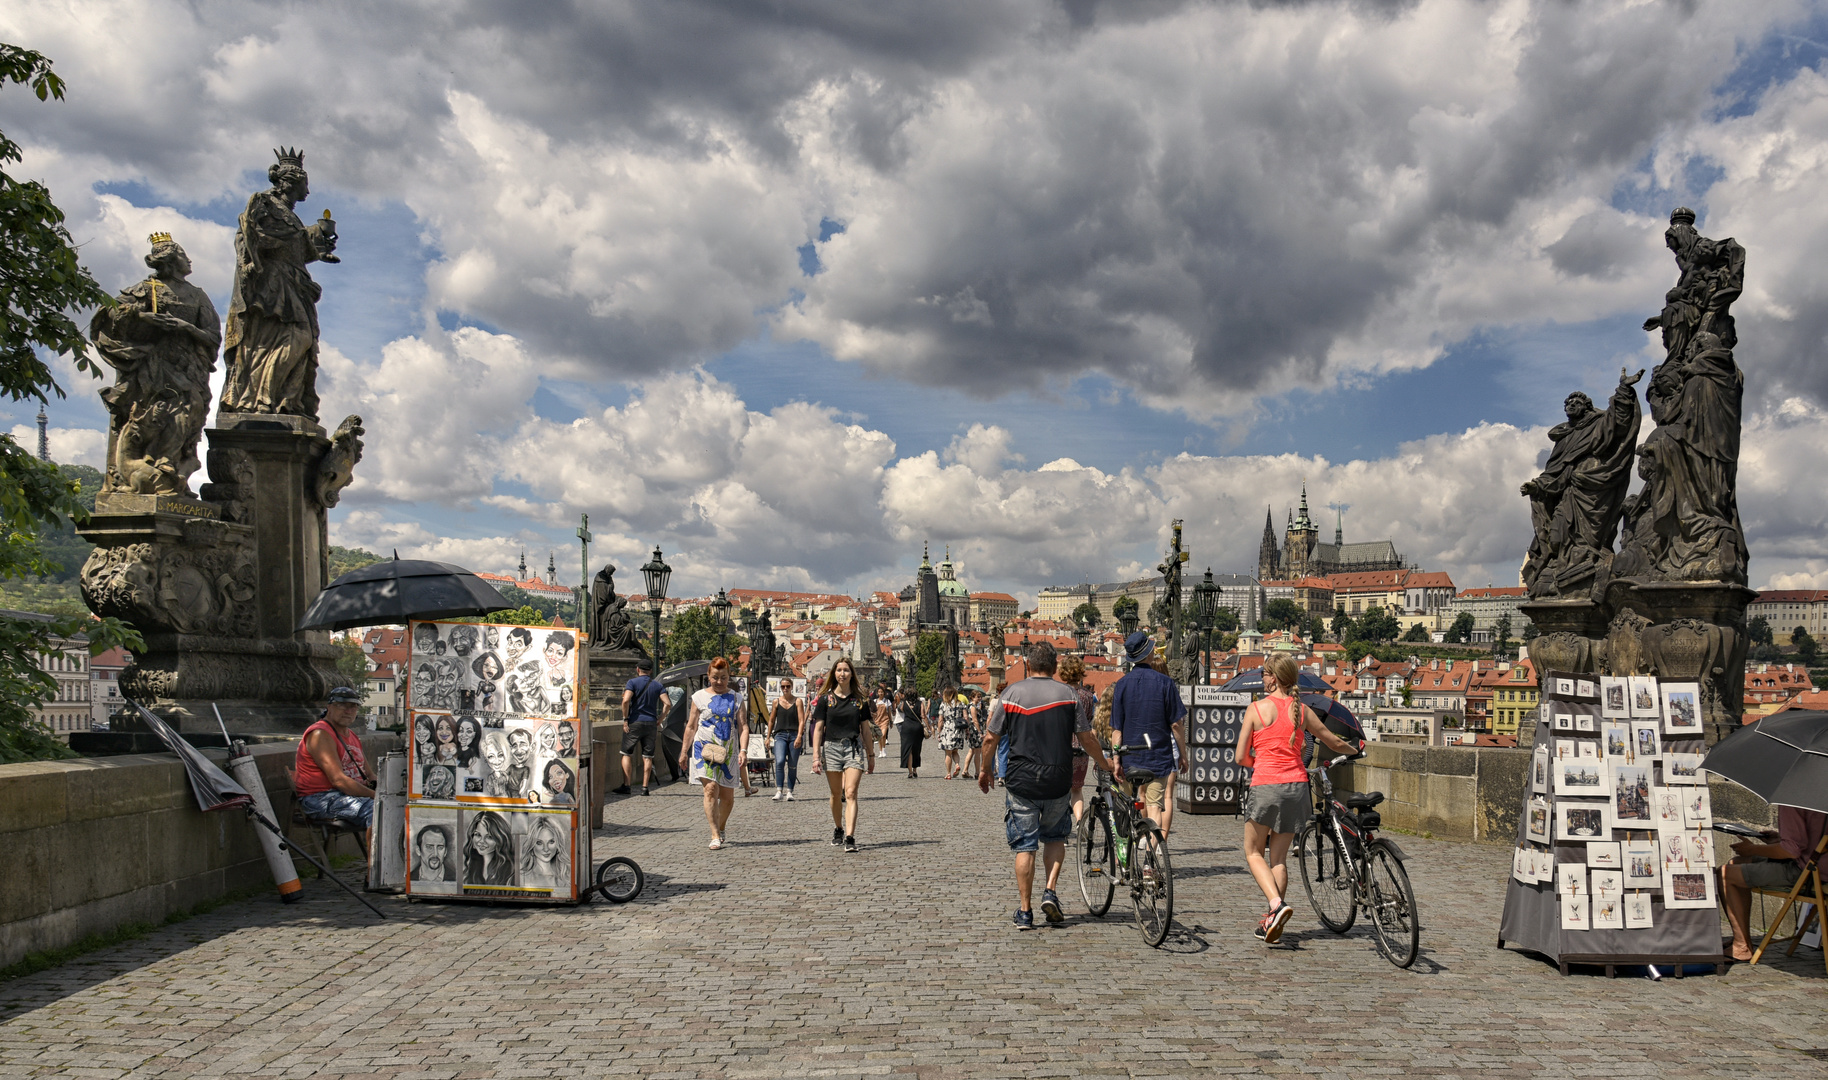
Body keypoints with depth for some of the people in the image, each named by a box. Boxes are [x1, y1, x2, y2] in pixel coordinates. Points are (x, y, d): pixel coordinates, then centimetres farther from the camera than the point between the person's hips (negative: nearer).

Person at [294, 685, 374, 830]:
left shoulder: (351, 735, 21)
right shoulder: (320, 735, -10)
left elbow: (369, 776, 18)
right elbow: (338, 780, -19)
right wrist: (376, 796, -22)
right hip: (319, 798, -9)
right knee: (374, 807, -34)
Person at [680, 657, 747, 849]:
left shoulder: (736, 699, 7)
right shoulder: (700, 697, 6)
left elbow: (743, 727, 2)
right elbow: (691, 726, 10)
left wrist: (743, 751, -11)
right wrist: (684, 752, 9)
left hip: (728, 752, 2)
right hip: (705, 748, -2)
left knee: (727, 796, 6)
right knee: (711, 789, -17)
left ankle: (721, 829, 31)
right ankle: (715, 835, -15)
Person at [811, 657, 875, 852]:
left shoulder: (859, 699, 6)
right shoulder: (826, 699, 4)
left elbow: (866, 728, 12)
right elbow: (818, 728, 2)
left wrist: (870, 755, 13)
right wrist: (816, 755, -5)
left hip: (854, 748, -1)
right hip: (831, 748, 1)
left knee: (850, 794, -12)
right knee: (836, 794, 11)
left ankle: (850, 837, -18)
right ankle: (838, 829, 33)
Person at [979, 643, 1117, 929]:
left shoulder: (1011, 694, -1)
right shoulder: (1068, 694, -1)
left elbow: (991, 738, 0)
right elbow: (1086, 739, 2)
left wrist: (984, 770, 15)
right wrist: (1105, 764, 20)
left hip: (1020, 782, -1)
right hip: (1058, 783, 1)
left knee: (1025, 846, 6)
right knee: (1055, 837, 22)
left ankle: (1025, 912, 7)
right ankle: (1050, 893, 6)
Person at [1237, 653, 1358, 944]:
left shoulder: (1256, 709, -5)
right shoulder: (1302, 710, 6)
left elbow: (1241, 757, -3)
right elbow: (1334, 743, 19)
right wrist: (1355, 750, 40)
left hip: (1266, 787, -4)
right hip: (1297, 786, 4)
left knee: (1253, 852, 10)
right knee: (1279, 857, 13)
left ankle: (1277, 905, -12)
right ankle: (1272, 923, 13)